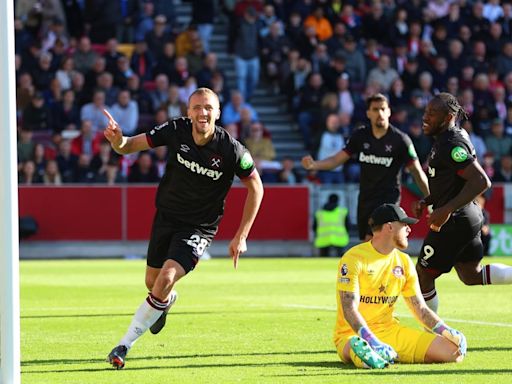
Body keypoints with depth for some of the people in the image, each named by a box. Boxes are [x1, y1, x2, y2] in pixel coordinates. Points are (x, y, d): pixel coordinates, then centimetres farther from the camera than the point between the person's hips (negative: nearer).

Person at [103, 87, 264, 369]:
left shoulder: (232, 150, -21)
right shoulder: (175, 131, -16)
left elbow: (256, 188, -7)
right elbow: (130, 146, -11)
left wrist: (241, 237, -8)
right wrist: (118, 140, -37)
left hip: (198, 228, -3)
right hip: (166, 217, 4)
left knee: (166, 279, -22)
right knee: (152, 283, 16)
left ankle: (124, 345, -10)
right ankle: (166, 302, 56)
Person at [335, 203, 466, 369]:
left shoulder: (403, 262, 11)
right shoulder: (354, 259, -9)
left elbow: (420, 309, 14)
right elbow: (349, 310, -18)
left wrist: (446, 331, -4)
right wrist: (374, 342, -31)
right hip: (353, 334, -9)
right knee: (368, 358, -48)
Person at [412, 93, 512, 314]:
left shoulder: (451, 145, -21)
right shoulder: (447, 139, 11)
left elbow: (481, 182, -29)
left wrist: (446, 210, -29)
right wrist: (426, 202, 13)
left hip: (455, 221, -10)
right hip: (468, 217, 10)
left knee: (423, 274, 3)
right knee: (471, 276, 19)